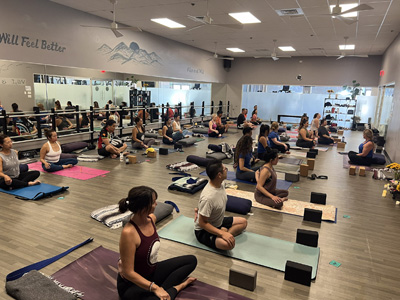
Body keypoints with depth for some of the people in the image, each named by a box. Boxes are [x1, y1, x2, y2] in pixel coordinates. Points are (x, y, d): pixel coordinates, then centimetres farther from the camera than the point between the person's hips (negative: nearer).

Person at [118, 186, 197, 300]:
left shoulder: (152, 218, -7)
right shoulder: (128, 233, -30)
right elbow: (128, 272, -24)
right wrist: (154, 288, -26)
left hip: (152, 271, 8)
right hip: (131, 284, -8)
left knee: (191, 260, 7)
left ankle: (164, 289, -5)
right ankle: (174, 288, -6)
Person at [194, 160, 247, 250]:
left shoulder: (221, 184, -9)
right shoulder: (208, 197, -34)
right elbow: (202, 223, -27)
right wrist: (222, 234, -31)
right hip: (203, 230, -9)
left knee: (243, 222, 11)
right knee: (229, 244, -34)